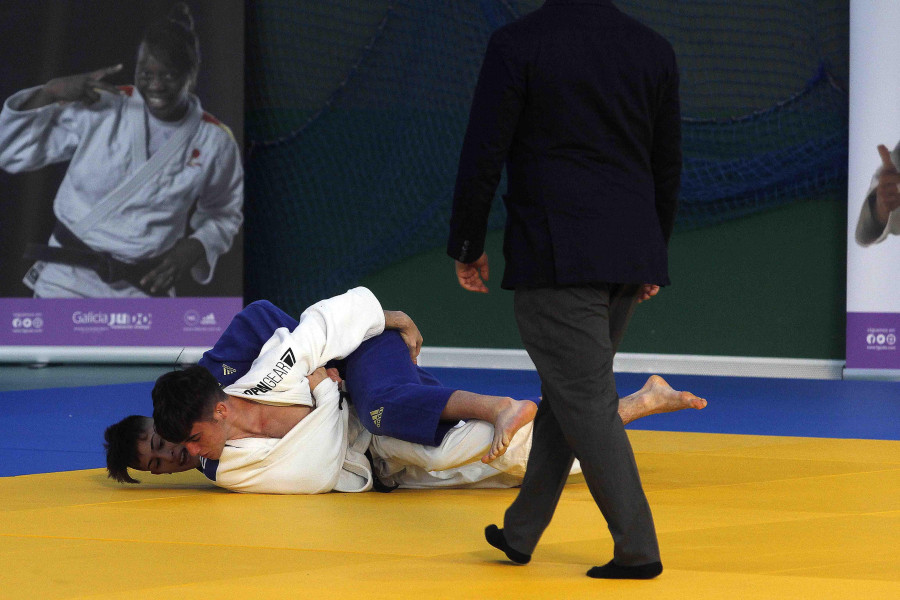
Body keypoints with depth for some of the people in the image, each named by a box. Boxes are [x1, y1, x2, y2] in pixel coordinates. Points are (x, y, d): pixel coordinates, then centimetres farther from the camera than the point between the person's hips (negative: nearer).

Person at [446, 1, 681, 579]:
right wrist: (652, 257, 23)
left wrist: (467, 246, 5)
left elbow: (483, 156, -7)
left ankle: (638, 548, -7)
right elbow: (668, 166, 12)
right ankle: (521, 532, 24)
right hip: (630, 259, 6)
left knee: (586, 402, -3)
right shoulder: (654, 49, 6)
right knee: (566, 393, 16)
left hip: (555, 255, -6)